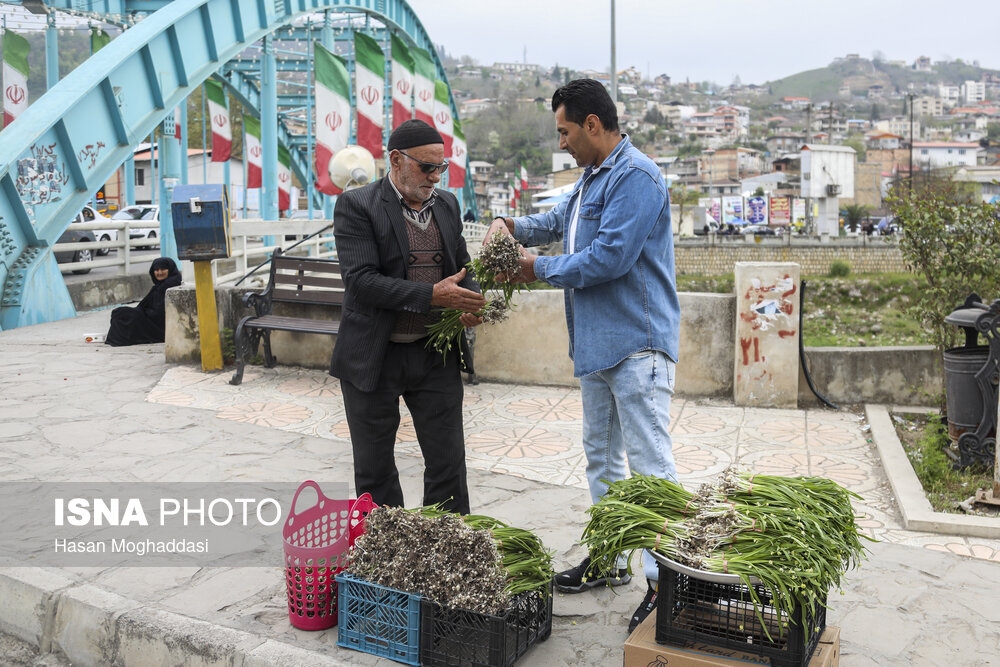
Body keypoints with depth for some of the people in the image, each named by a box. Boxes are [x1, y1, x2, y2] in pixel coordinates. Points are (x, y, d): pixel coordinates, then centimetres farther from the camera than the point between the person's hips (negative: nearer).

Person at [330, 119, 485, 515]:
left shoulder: (447, 204, 8)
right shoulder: (356, 206, -10)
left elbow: (462, 267, 17)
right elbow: (361, 280, -20)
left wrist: (471, 302, -6)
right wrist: (431, 295, -26)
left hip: (436, 355, 4)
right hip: (374, 358, -3)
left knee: (449, 463, 7)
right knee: (374, 469, 11)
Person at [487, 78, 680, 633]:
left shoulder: (636, 177, -15)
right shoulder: (592, 178, 18)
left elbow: (608, 257, -23)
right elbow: (557, 221, 32)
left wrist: (538, 269, -10)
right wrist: (511, 225, 12)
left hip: (636, 344, -11)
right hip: (595, 342, 11)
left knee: (649, 463, -8)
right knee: (602, 457, 17)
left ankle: (665, 581, 0)